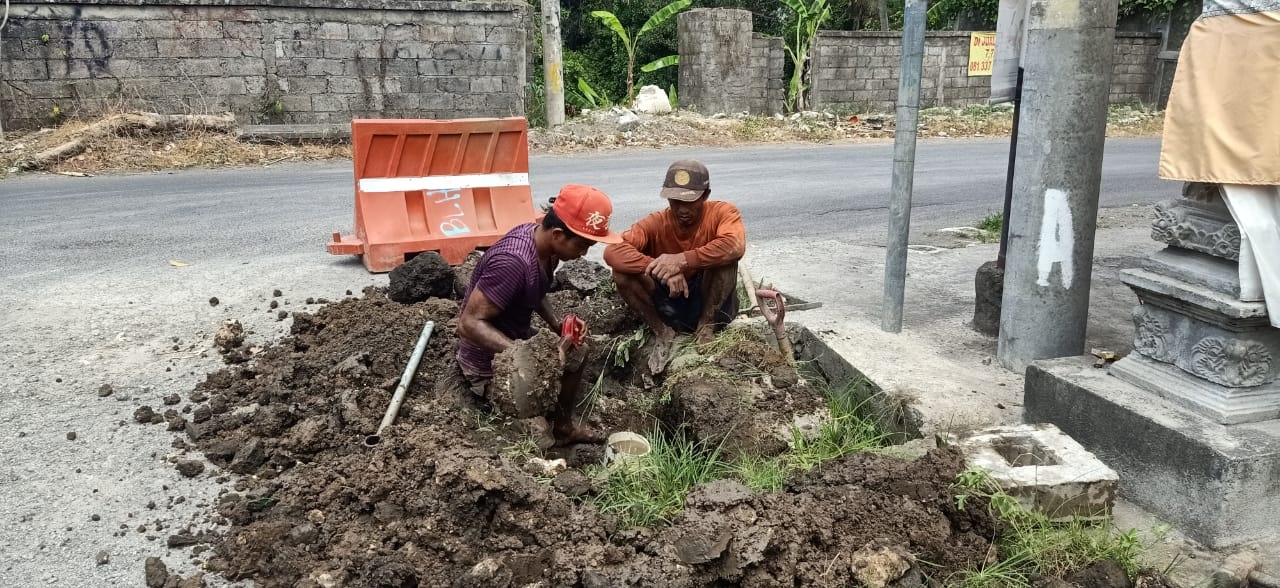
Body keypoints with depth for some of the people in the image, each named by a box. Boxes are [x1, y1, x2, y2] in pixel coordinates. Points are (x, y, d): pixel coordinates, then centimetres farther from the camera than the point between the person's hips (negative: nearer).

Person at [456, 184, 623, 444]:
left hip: (518, 339, 9)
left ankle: (562, 427, 23)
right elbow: (469, 323, -30)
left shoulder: (543, 239, -6)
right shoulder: (513, 262, -34)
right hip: (490, 360, -9)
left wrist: (557, 323, -4)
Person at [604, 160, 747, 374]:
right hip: (671, 307, 2)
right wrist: (661, 269, -39)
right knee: (622, 273, -21)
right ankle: (664, 334, -5)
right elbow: (613, 251, -26)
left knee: (724, 256, -29)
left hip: (712, 306, -1)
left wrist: (683, 260, -43)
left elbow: (735, 246, -36)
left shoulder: (722, 212, -14)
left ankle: (706, 329, -11)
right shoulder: (656, 223, -11)